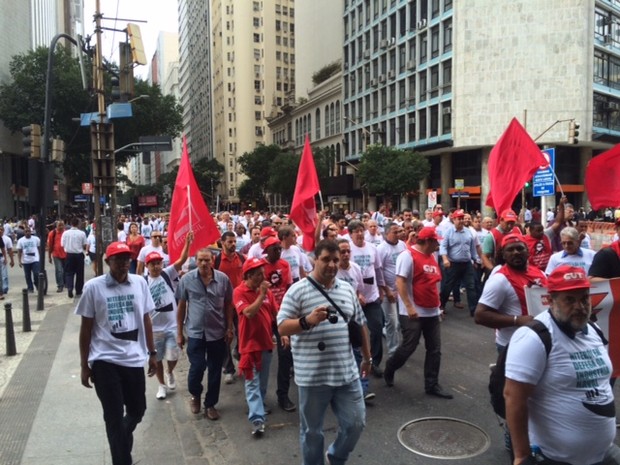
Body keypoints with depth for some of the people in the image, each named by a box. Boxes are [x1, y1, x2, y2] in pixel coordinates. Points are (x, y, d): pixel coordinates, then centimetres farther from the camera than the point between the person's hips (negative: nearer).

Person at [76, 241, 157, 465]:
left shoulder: (140, 283, 1)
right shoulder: (93, 287, -7)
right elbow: (86, 328, -1)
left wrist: (152, 353, 10)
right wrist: (84, 365, 0)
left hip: (134, 359, 3)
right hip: (105, 360, -3)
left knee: (137, 410, 15)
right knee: (114, 417, 4)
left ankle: (122, 439, 47)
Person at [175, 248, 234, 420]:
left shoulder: (223, 279, -6)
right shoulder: (186, 279, -7)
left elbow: (228, 305, 4)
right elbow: (181, 306, 1)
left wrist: (229, 328, 1)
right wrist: (179, 332, 3)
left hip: (218, 332, 1)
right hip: (195, 332, -1)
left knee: (215, 371, 9)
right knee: (197, 368, 0)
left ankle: (210, 404, 28)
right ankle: (195, 395, 31)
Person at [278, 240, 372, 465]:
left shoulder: (347, 289, 8)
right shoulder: (298, 290, -9)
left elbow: (360, 325, 16)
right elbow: (282, 328, -12)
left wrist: (367, 357, 20)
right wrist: (307, 320, -28)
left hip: (347, 373, 4)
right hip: (312, 375, -4)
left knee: (356, 423, 11)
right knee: (312, 430, 11)